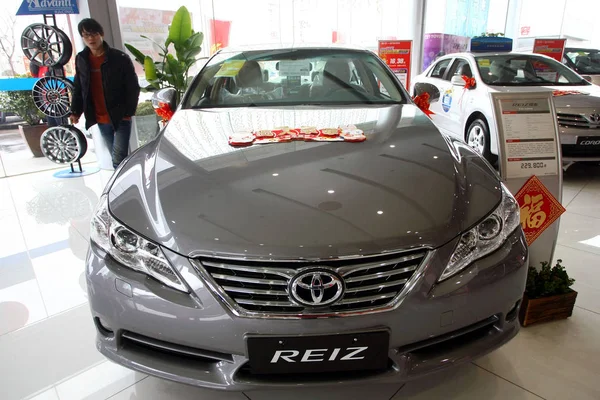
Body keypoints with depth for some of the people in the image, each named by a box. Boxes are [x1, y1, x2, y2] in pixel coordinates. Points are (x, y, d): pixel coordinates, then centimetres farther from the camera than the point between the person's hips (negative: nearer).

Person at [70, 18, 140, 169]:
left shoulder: (120, 58, -7)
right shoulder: (81, 59, 8)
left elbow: (133, 88, -7)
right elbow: (78, 88, 15)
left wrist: (128, 112, -13)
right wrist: (75, 111, 6)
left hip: (120, 118, -5)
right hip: (101, 120, 5)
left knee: (118, 158, -11)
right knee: (116, 158, 14)